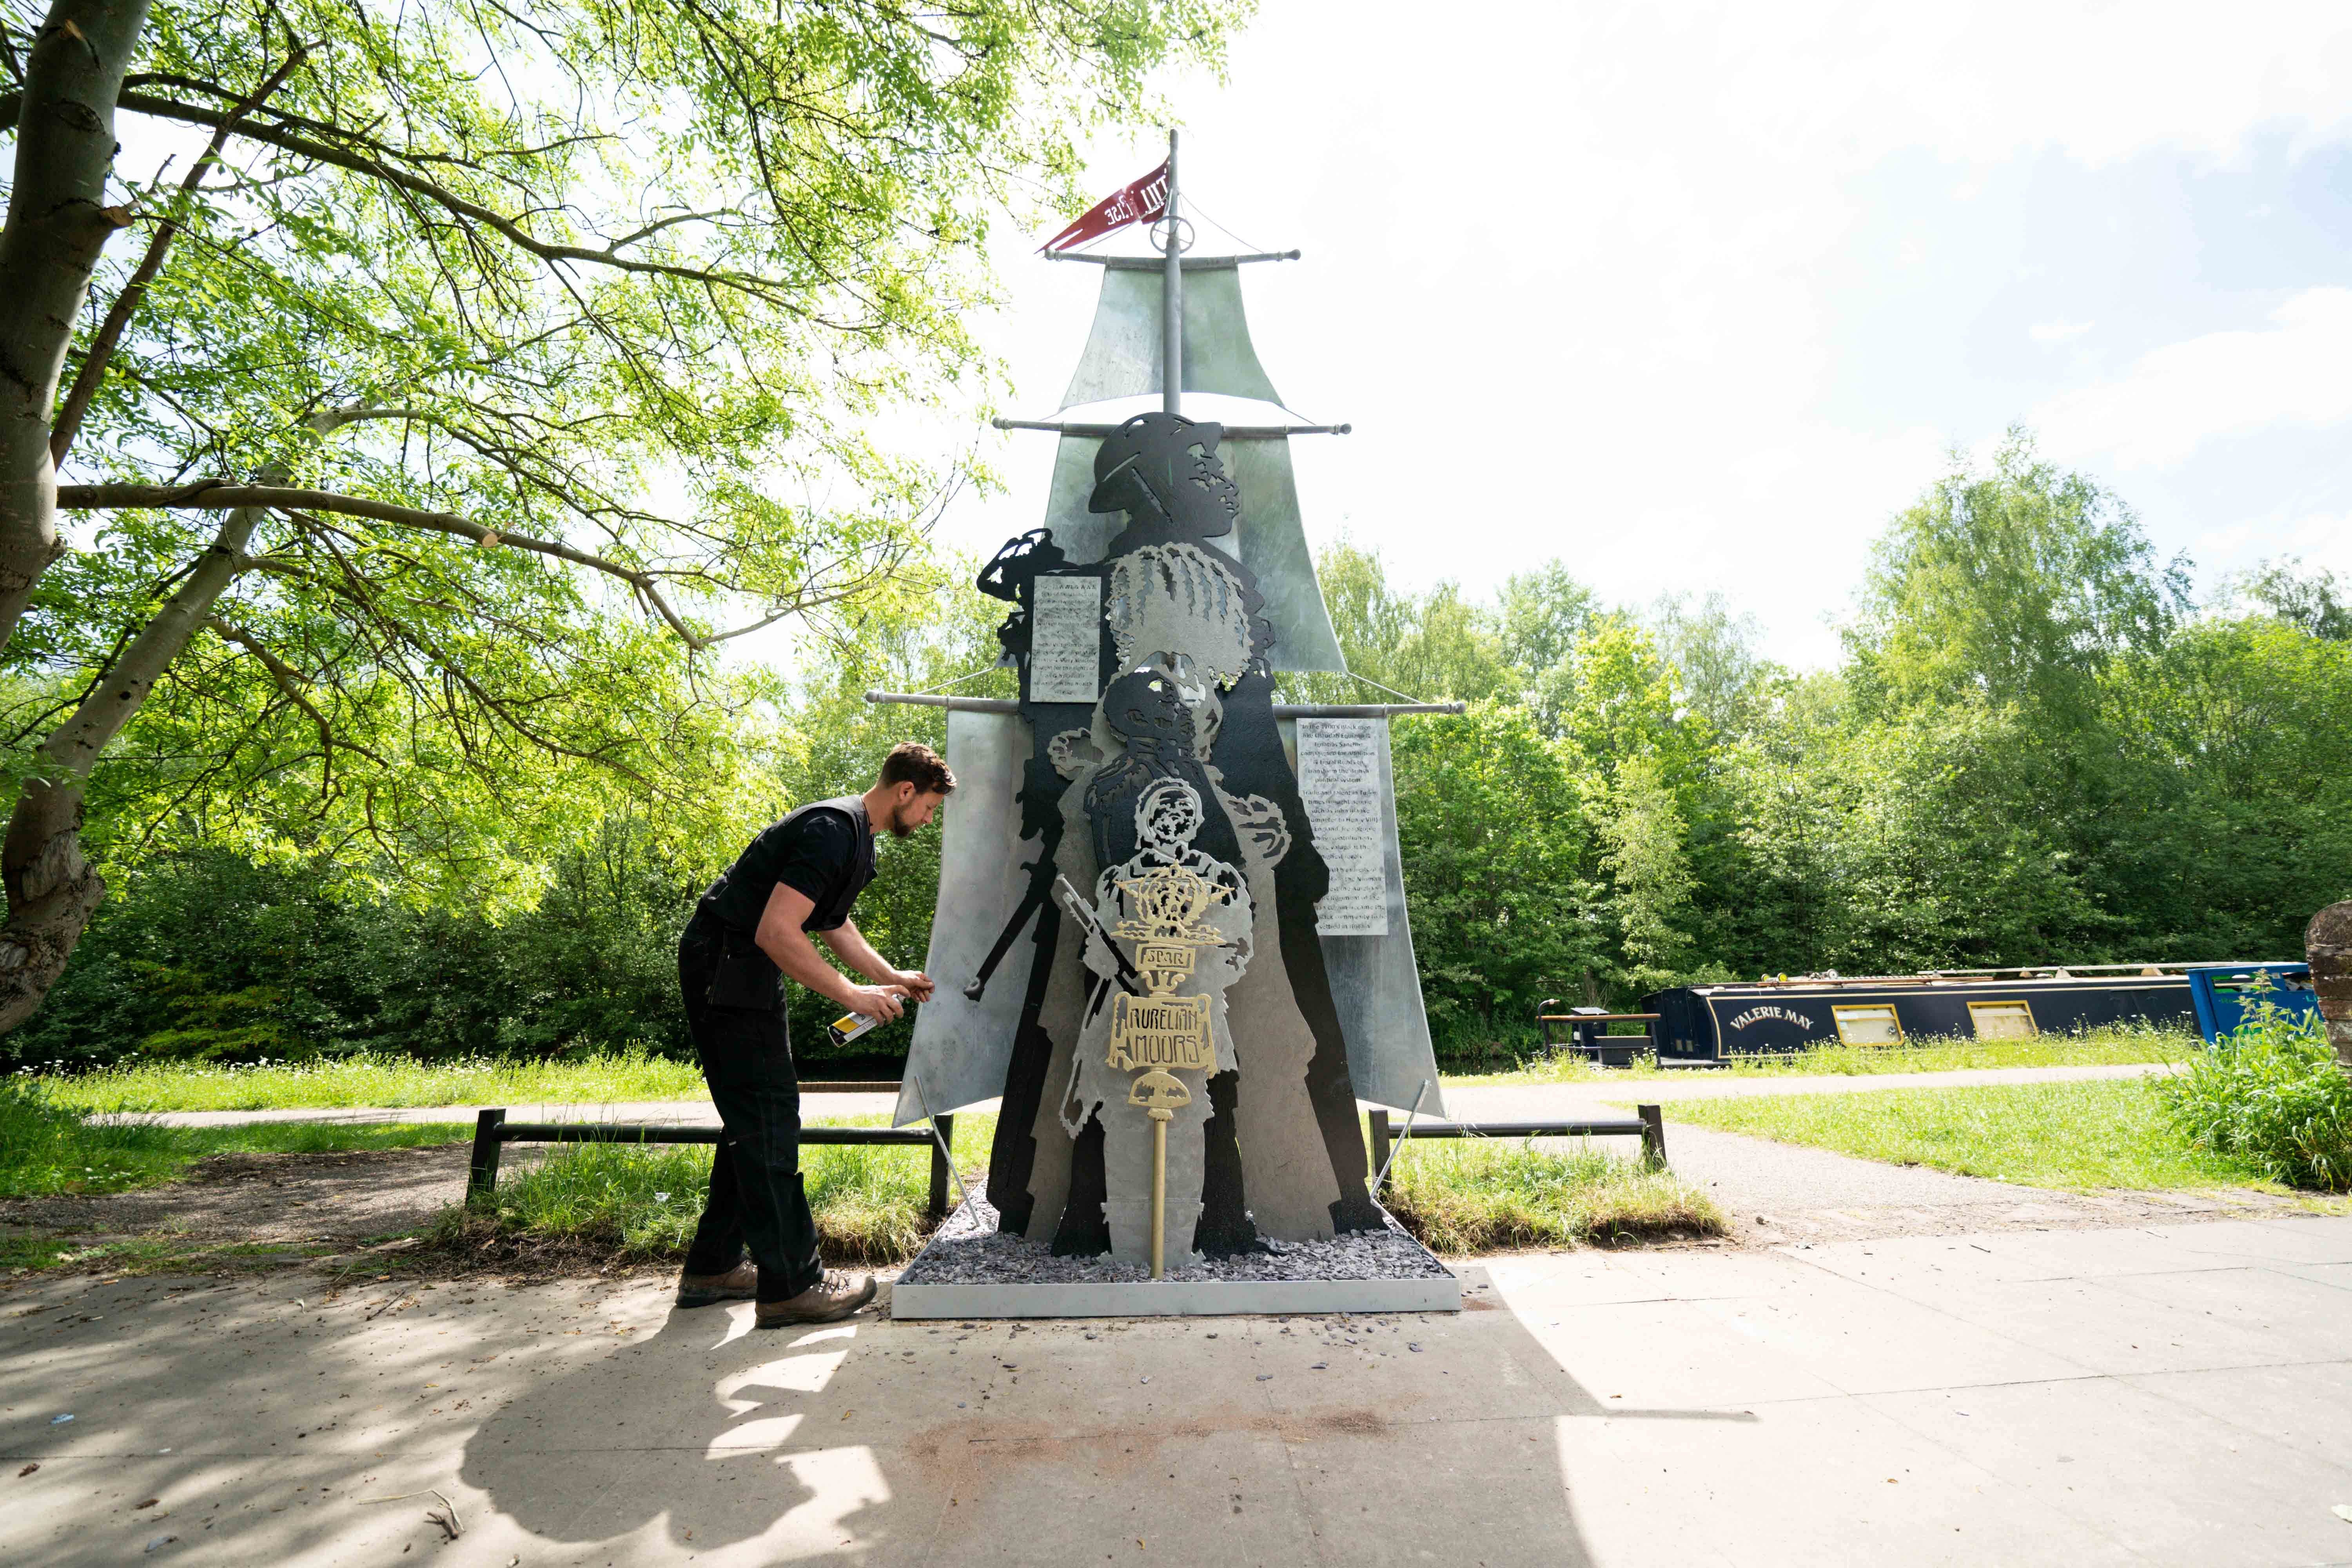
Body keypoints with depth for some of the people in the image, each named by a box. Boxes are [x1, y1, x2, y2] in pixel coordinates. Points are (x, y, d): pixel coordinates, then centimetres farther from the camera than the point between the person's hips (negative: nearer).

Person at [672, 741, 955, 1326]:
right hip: (723, 966, -11)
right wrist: (854, 995, -22)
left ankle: (712, 1267, 26)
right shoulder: (833, 831, -22)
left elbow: (837, 927, 24)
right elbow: (776, 932, -29)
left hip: (745, 971, 11)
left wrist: (894, 978, 19)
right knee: (767, 1115, -6)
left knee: (754, 1119, 15)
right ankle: (791, 1283, 2)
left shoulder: (853, 835, 12)